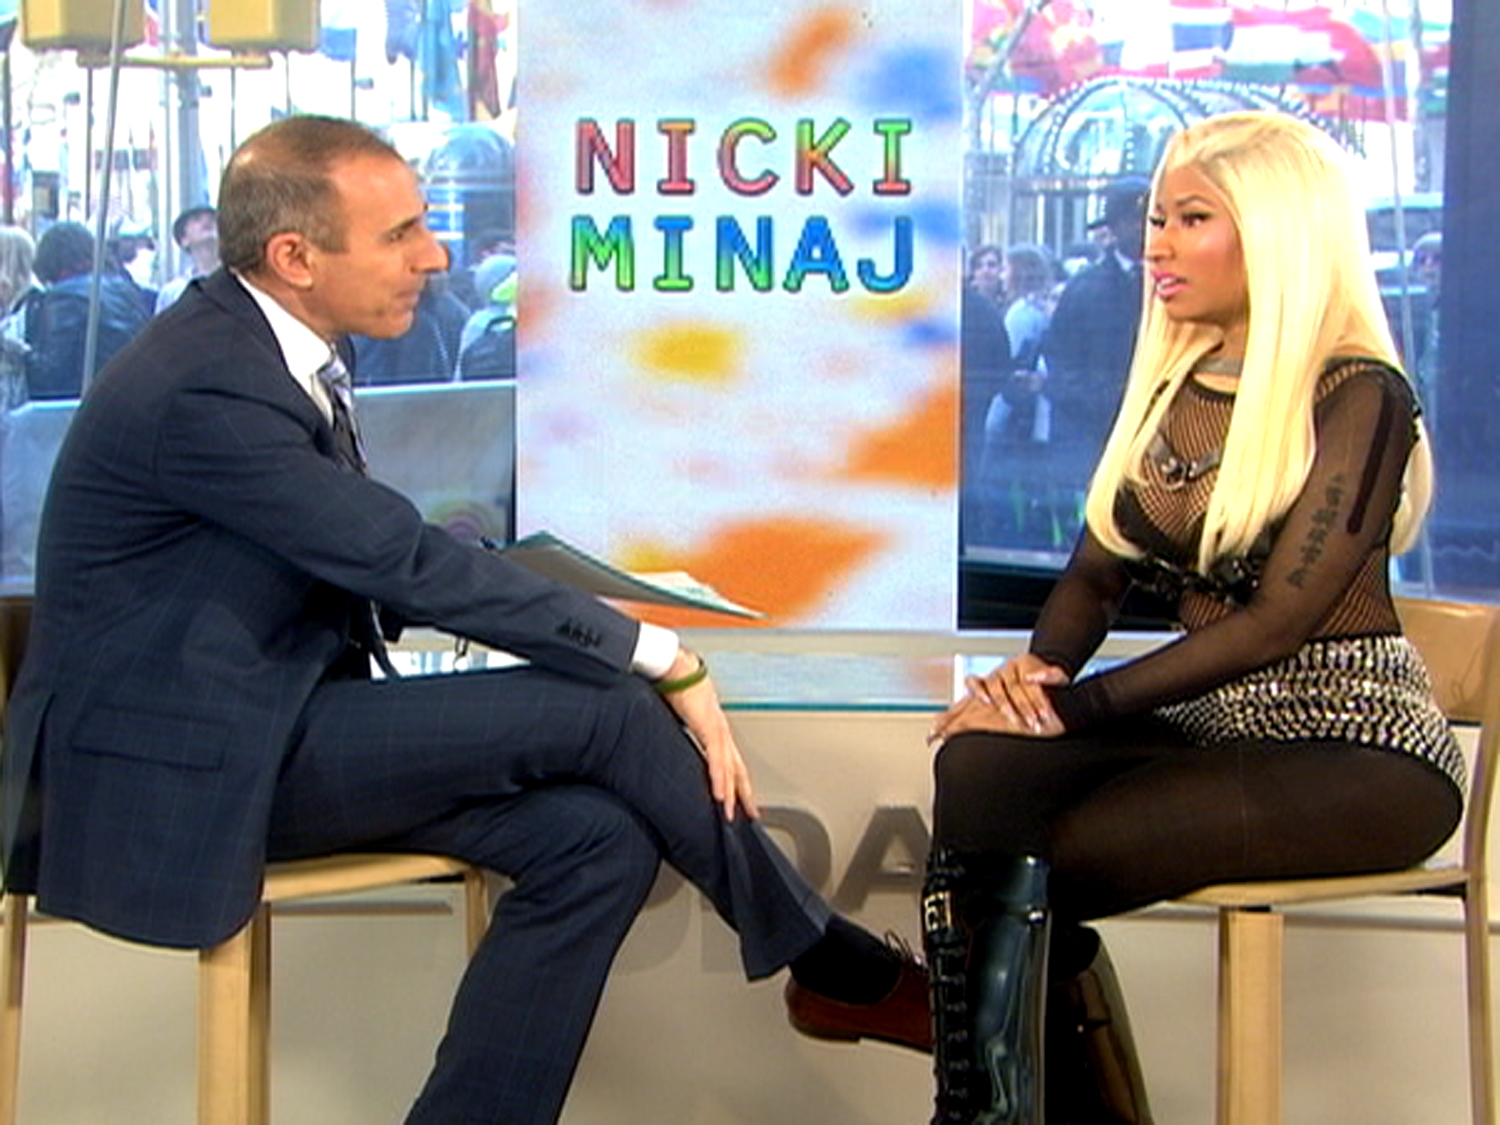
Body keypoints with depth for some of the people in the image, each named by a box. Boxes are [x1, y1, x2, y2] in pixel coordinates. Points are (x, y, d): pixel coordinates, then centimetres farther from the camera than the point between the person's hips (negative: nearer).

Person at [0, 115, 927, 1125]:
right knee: (603, 708, -15)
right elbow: (413, 562, -23)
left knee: (598, 838, -8)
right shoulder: (204, 388, -22)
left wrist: (615, 640, -4)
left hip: (269, 725, 9)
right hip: (180, 766, -9)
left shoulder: (264, 344, 7)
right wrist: (662, 661, -16)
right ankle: (836, 971, 5)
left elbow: (382, 566, 10)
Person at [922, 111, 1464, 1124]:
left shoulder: (1358, 395, -10)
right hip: (1209, 725, 6)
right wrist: (1040, 669, -10)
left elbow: (1279, 621, -17)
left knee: (1045, 857, -29)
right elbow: (1098, 573, 12)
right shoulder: (1171, 386, 13)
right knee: (982, 766, -25)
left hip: (1352, 754, -6)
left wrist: (1078, 705, -20)